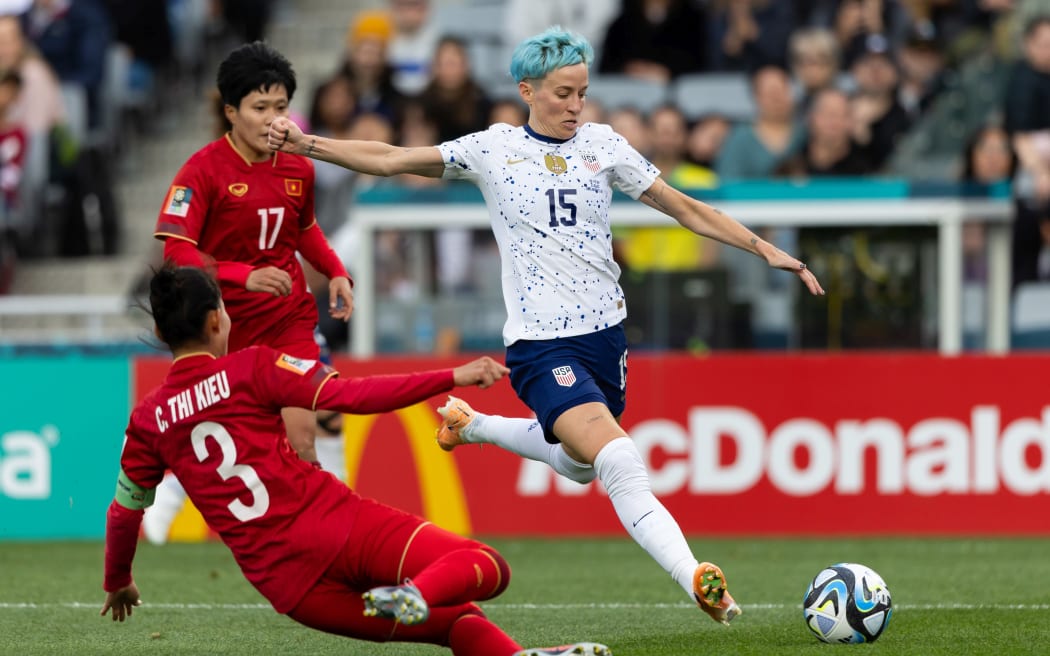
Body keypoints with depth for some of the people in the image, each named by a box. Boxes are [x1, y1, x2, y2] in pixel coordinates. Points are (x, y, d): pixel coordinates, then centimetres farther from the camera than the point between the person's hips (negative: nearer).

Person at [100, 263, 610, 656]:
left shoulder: (148, 420, 11)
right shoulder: (249, 369, 1)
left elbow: (123, 513, 20)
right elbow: (353, 396, -7)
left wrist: (118, 584, 39)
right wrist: (452, 378, -5)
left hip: (287, 589, 4)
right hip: (337, 527, -4)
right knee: (486, 567, -7)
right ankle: (418, 593, -39)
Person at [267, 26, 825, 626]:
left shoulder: (602, 145, 7)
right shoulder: (493, 149, 1)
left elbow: (688, 209, 9)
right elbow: (391, 160, 2)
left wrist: (766, 249, 3)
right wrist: (304, 144, -7)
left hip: (605, 330, 5)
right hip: (541, 344, -5)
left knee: (579, 463, 20)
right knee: (622, 465, -21)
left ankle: (473, 424, 44)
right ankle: (696, 579, -28)